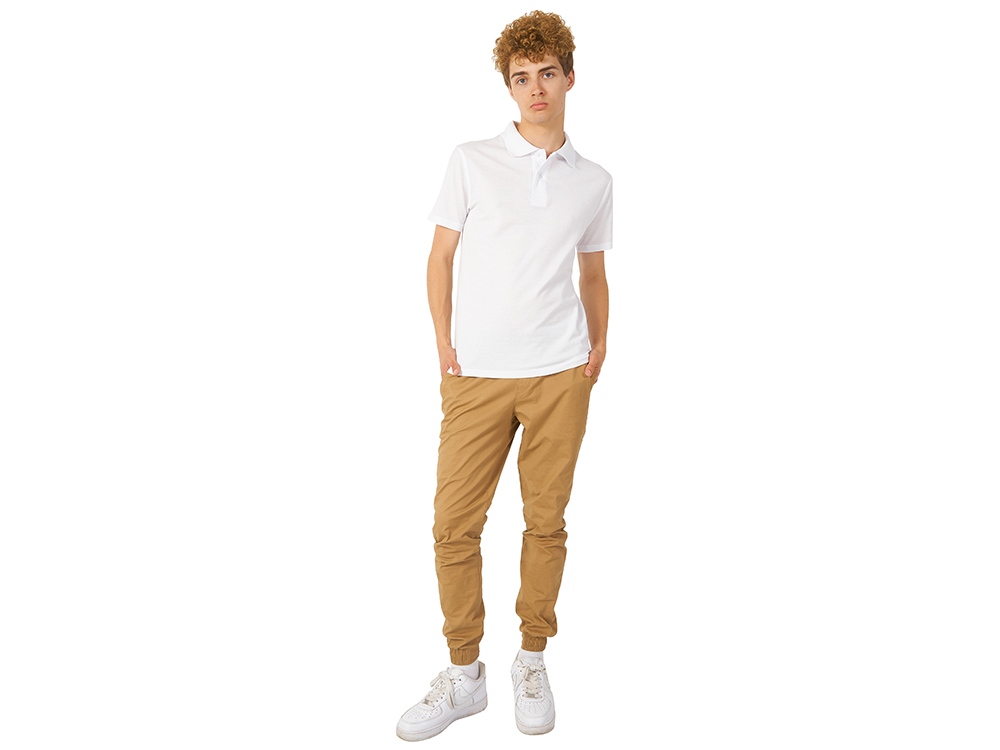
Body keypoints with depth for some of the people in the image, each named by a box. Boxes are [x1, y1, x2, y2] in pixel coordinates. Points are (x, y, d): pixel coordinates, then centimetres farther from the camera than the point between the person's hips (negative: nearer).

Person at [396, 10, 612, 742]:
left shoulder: (594, 181, 11)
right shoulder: (472, 161, 5)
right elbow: (441, 256, 7)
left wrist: (599, 348, 10)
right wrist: (444, 343, 1)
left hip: (560, 377, 1)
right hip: (477, 376, -1)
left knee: (547, 521, 7)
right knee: (454, 524, 0)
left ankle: (533, 661, 26)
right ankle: (464, 673, 18)